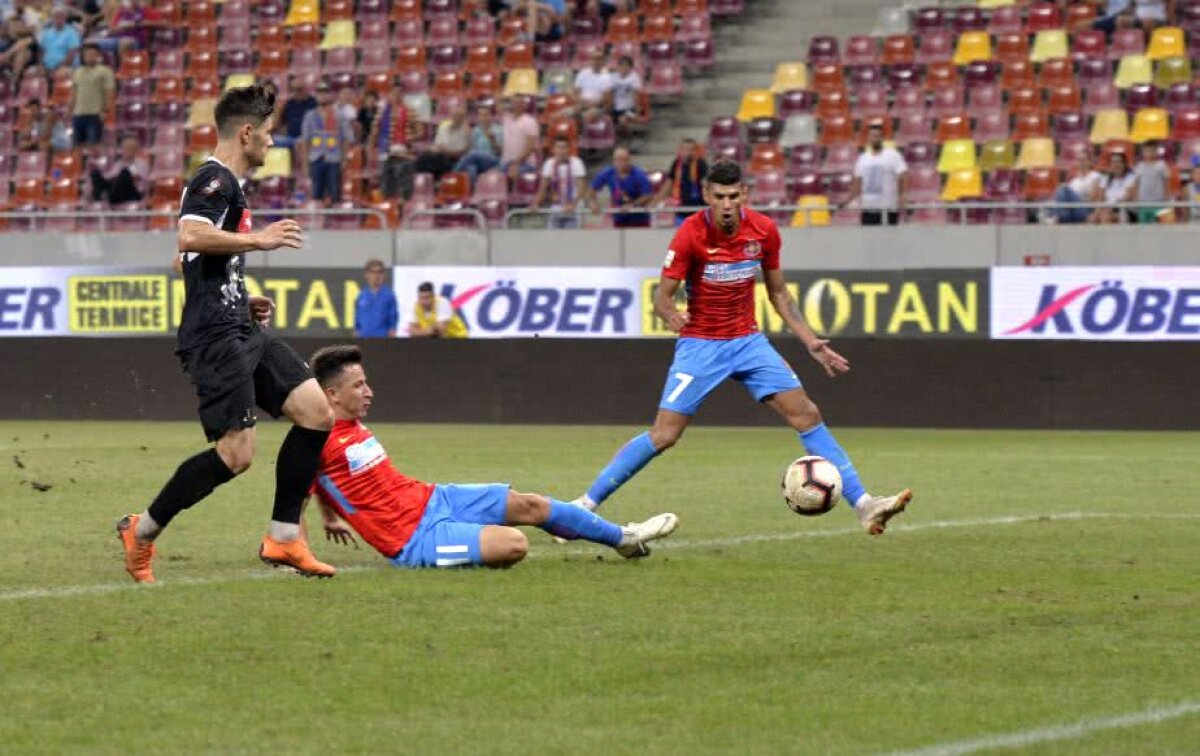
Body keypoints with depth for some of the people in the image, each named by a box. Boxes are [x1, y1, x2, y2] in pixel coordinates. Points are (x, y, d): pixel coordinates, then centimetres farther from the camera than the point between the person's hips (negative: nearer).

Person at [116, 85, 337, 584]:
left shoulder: (226, 184, 22)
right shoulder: (215, 181, -10)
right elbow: (190, 238, -29)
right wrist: (259, 239, -21)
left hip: (241, 332, 10)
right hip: (215, 337, -10)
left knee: (317, 414, 0)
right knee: (236, 454, -14)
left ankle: (283, 538, 5)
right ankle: (140, 532, 0)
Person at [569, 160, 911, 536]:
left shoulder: (764, 230, -5)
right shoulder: (691, 234, -17)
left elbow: (779, 294, 9)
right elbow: (662, 295, -15)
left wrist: (811, 342, 3)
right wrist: (671, 315, -39)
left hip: (748, 341, 4)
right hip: (700, 345, -4)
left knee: (807, 414, -6)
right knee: (663, 435, -10)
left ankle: (864, 505, -4)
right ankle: (585, 505, 1)